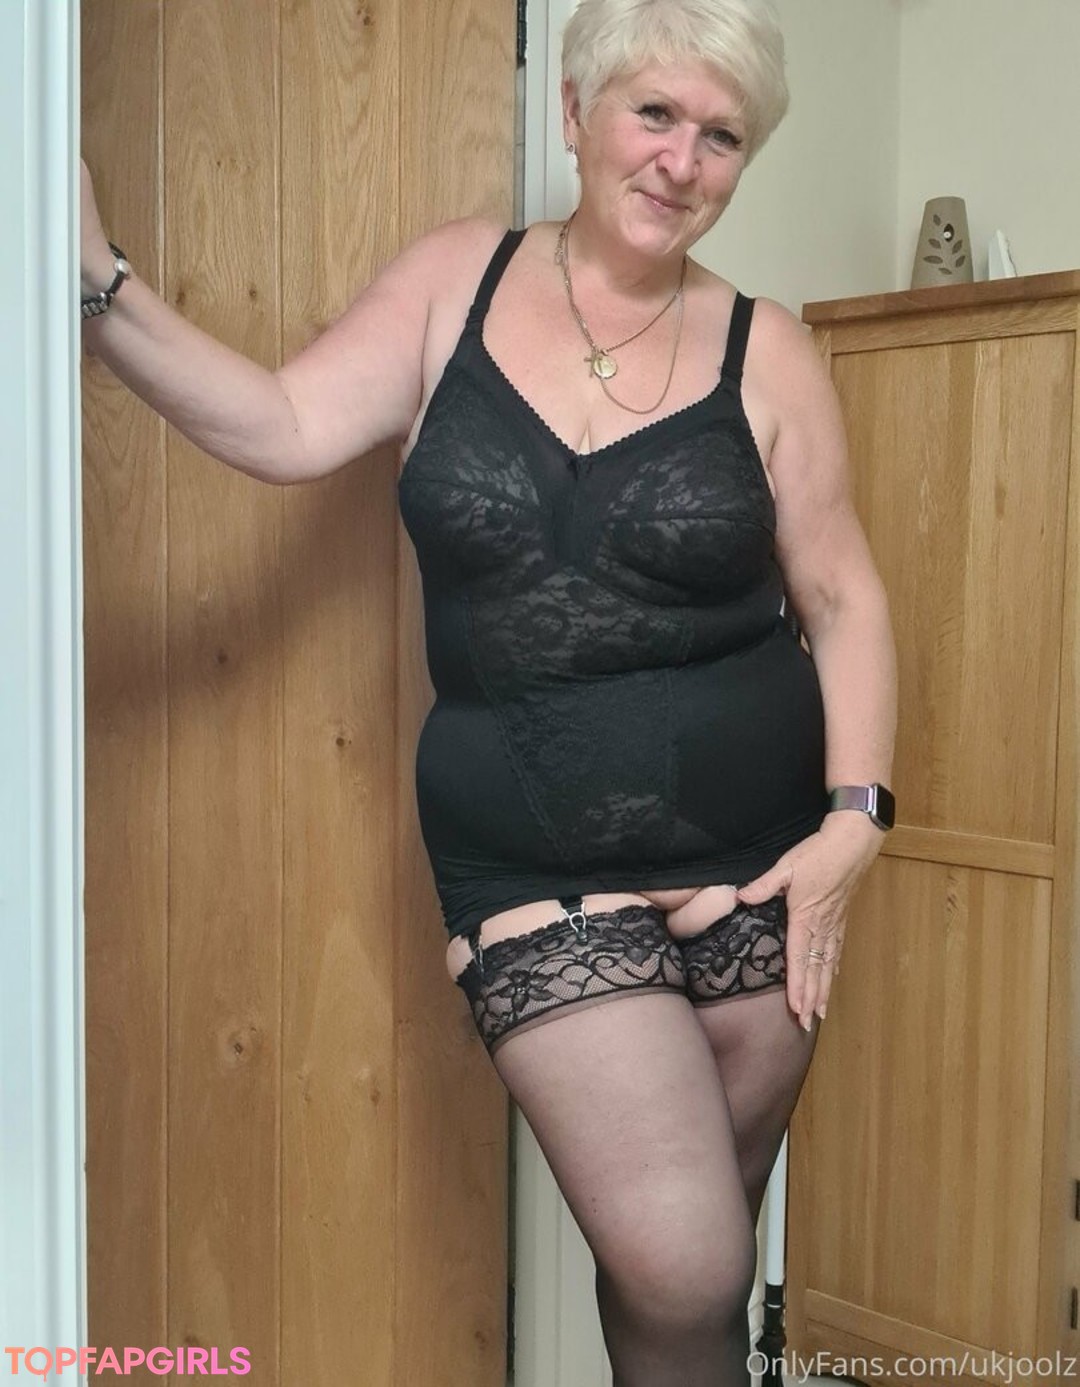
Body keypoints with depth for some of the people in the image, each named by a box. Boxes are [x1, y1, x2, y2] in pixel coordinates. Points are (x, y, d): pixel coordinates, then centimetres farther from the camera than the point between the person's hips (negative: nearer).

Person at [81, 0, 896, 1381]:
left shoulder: (763, 350, 1)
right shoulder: (456, 280, 3)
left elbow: (842, 599, 4)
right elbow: (287, 428, -6)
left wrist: (854, 814, -5)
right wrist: (97, 285, -16)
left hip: (751, 853, 1)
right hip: (532, 873, -1)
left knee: (697, 1254, 12)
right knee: (680, 1276, -7)